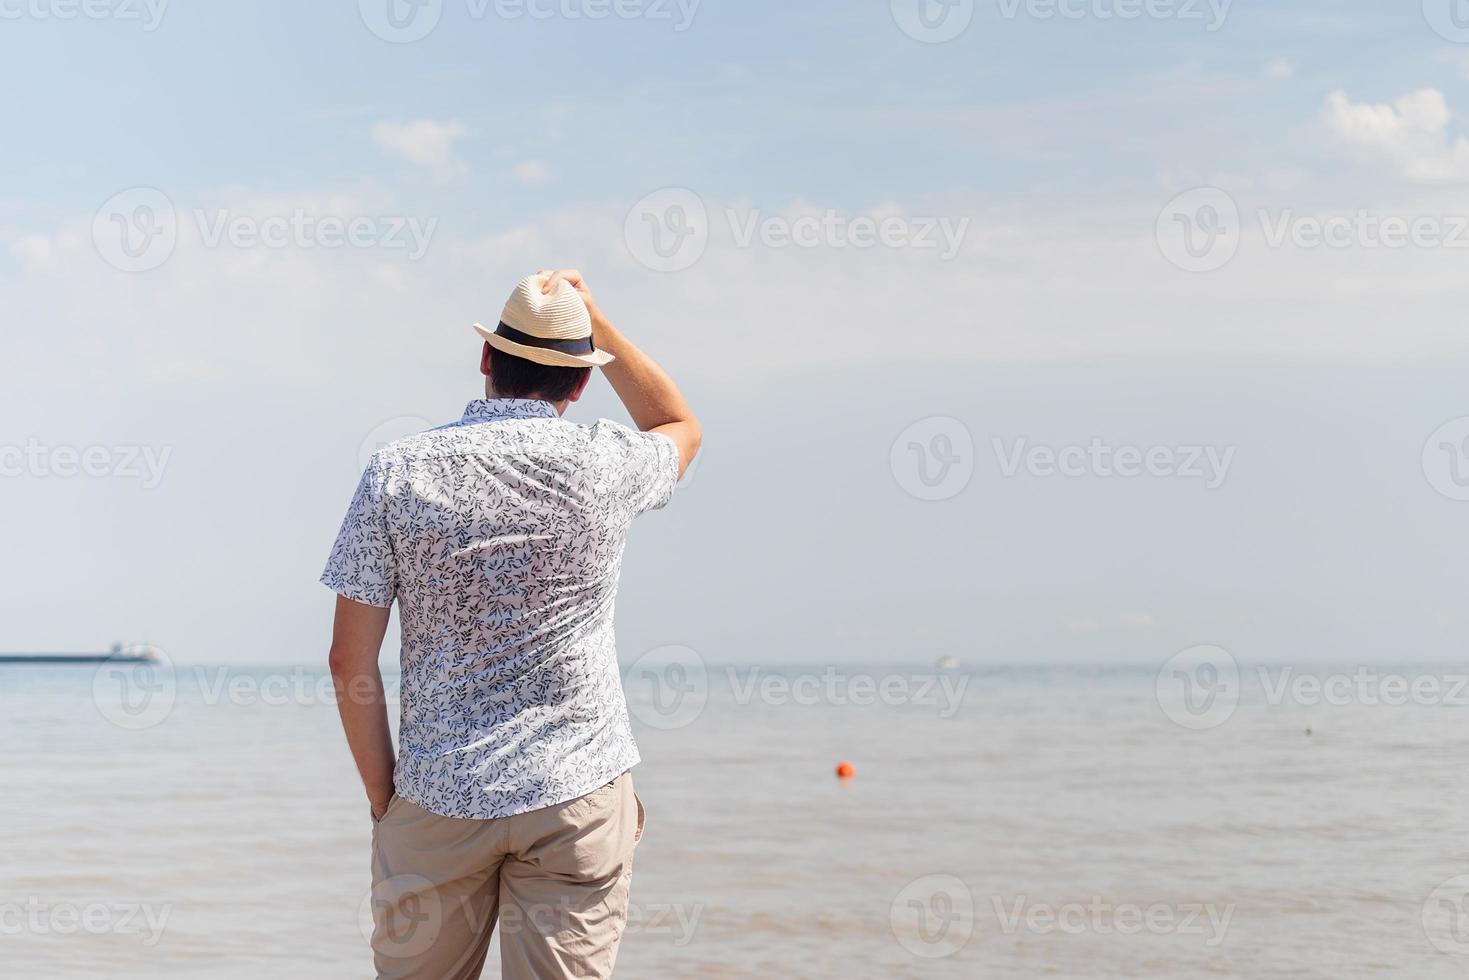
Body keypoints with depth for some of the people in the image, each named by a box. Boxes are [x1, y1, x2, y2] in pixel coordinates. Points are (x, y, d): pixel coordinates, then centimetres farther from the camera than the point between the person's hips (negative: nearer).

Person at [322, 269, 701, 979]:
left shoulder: (396, 473, -3)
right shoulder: (604, 466, -3)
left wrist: (381, 794, 7)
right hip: (579, 794, 0)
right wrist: (595, 322, 23)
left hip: (436, 797, 1)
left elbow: (350, 660, -3)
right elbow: (679, 426, 24)